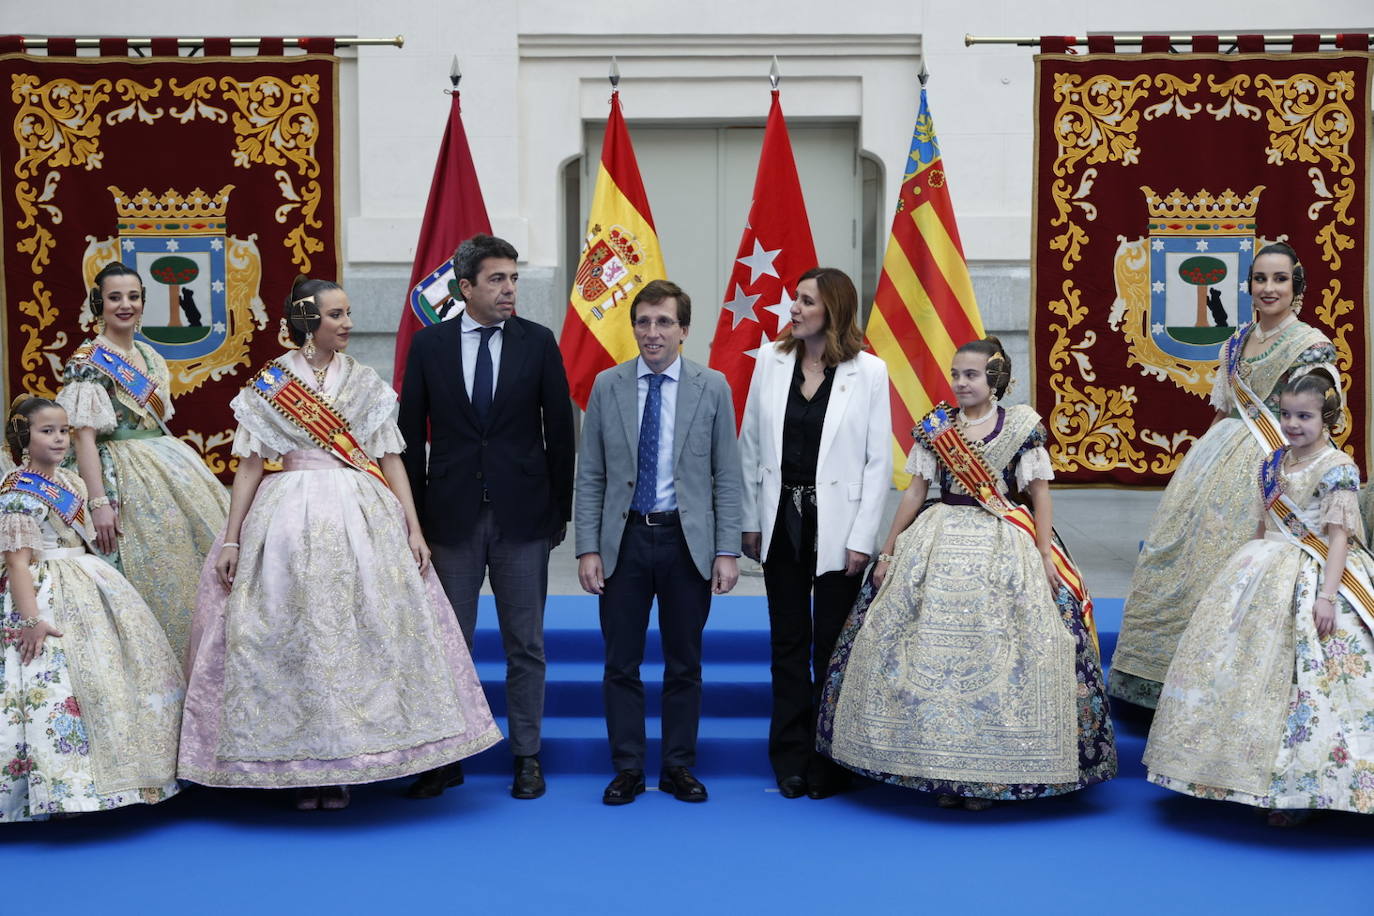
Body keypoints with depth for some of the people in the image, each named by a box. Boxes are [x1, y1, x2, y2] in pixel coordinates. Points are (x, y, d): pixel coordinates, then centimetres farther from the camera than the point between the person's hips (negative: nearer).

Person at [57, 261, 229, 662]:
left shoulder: (151, 358, 14)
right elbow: (84, 435, -15)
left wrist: (181, 466, 16)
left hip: (170, 469, 8)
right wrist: (99, 502, -23)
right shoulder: (87, 362, -8)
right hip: (123, 478, -8)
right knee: (148, 573, -8)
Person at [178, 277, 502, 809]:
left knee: (357, 634, -1)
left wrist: (413, 529, -1)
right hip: (289, 519, -2)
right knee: (290, 637, -2)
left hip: (362, 519, 2)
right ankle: (298, 766, 8)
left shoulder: (367, 384, 10)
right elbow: (249, 465, 3)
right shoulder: (269, 385, 4)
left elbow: (390, 460, 8)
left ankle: (340, 768, 9)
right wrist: (231, 539, -2)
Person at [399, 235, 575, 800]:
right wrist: (415, 513, 1)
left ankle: (527, 759, 16)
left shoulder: (538, 342, 0)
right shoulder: (429, 344, 2)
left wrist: (560, 510, 1)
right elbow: (411, 433, 5)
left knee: (526, 645, 6)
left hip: (522, 514, 0)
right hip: (453, 514, 0)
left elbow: (559, 429, 3)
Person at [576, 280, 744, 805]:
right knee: (621, 663, 4)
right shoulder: (607, 387, 3)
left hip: (687, 541, 0)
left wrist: (727, 551, -5)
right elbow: (590, 478, 3)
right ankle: (627, 769, 16)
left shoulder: (712, 388, 1)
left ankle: (679, 767, 20)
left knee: (684, 663, 8)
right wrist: (587, 549, -4)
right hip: (624, 540, 1)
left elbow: (726, 478, 1)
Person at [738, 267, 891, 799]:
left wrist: (862, 538, -10)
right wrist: (750, 521, 3)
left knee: (833, 647, 6)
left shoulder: (867, 371, -6)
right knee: (788, 644, 10)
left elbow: (879, 461, -6)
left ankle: (828, 760, 17)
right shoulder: (771, 360, 2)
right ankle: (791, 759, 20)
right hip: (782, 521, 3)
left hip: (836, 526, -3)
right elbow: (750, 446, 6)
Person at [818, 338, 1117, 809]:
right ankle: (941, 771, 9)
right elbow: (915, 492, 9)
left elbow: (1039, 494, 1)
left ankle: (987, 775, 5)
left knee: (997, 655, -5)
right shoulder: (934, 427, 7)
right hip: (939, 547, 2)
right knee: (932, 654, -2)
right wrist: (888, 552, 8)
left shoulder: (1022, 426, 0)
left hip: (1005, 550, -2)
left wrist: (1045, 555, -8)